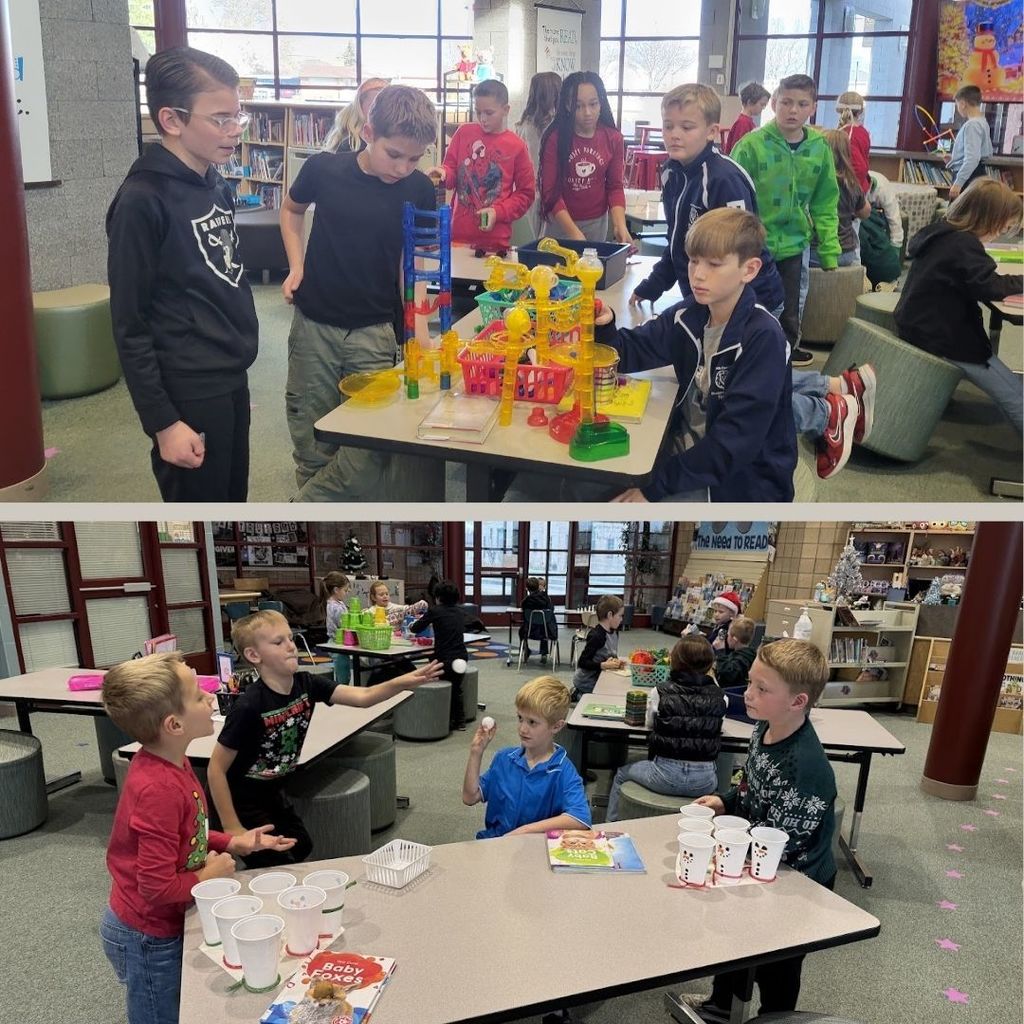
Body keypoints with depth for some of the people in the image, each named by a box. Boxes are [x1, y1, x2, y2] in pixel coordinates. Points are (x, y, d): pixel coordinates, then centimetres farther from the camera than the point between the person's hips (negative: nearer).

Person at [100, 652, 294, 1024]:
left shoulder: (169, 763, -5)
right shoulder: (159, 789, -34)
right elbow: (158, 887, -31)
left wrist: (233, 843, 0)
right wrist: (208, 875, -14)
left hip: (161, 926, 9)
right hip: (149, 938, -8)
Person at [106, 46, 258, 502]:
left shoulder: (216, 185, 9)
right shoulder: (142, 200, -15)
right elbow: (130, 326, -15)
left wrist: (235, 373, 19)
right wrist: (162, 421, -16)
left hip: (232, 381, 8)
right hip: (189, 395, -8)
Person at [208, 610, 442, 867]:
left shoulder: (306, 685, -12)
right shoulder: (249, 706, -30)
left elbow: (363, 696, -19)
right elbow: (216, 769, -24)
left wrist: (402, 682, -37)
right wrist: (232, 828, -20)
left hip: (273, 793, 7)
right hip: (242, 803, -7)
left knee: (301, 848, 19)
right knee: (278, 868, 0)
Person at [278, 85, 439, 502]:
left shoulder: (419, 190, -8)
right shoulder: (324, 169, -8)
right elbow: (291, 209, 12)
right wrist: (296, 265, -1)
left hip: (374, 330, 0)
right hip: (313, 324, 0)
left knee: (371, 448, -4)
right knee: (311, 441, 10)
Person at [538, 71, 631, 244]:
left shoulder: (613, 139, -4)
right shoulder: (554, 138, -12)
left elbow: (615, 187, -2)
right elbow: (550, 191, -15)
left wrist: (620, 225, -19)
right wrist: (574, 232, -25)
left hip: (597, 223, 2)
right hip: (560, 222, -2)